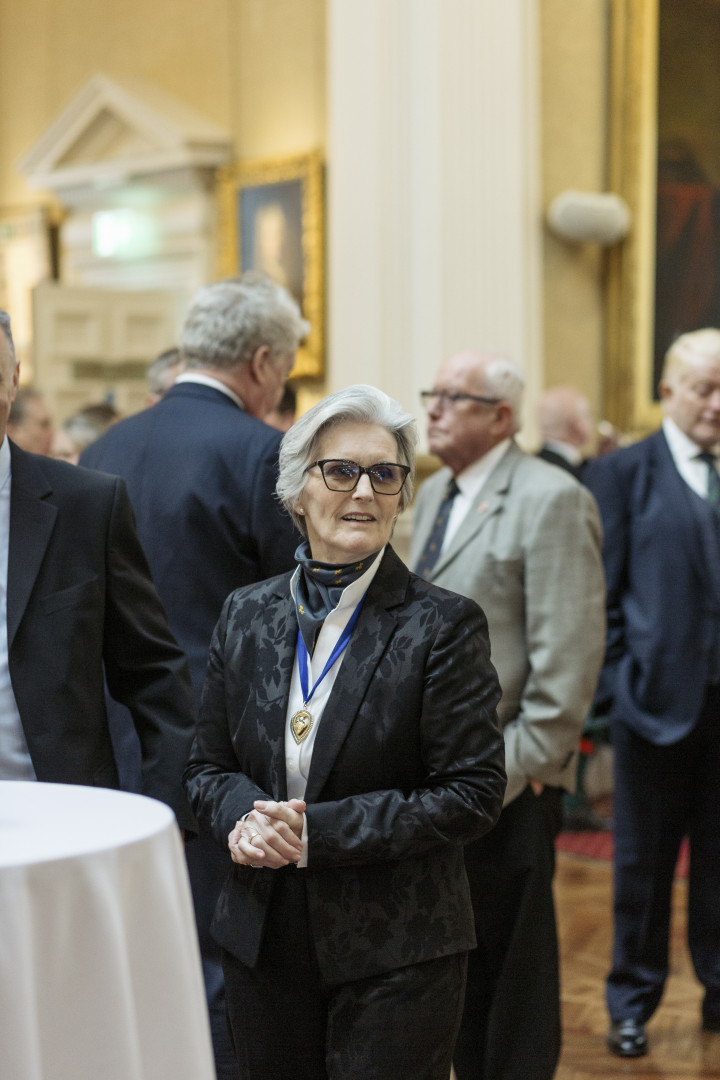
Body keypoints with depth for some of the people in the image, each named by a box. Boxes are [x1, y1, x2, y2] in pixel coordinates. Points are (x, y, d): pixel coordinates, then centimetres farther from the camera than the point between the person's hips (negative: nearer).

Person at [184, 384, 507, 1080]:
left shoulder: (444, 624, -8)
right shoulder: (246, 615, 6)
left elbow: (473, 794, -12)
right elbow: (207, 767, 12)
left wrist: (320, 831, -18)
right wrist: (244, 816, -12)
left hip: (397, 959, -4)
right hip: (263, 944, 4)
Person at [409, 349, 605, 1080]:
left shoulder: (551, 499, -12)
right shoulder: (434, 493, 14)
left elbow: (568, 649, -17)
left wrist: (526, 759, -18)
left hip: (504, 774, -8)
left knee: (511, 958, 4)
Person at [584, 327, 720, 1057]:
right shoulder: (622, 474, 0)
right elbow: (601, 594, -2)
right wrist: (617, 685, -8)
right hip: (660, 697, -3)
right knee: (643, 860, 7)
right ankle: (631, 1004, 20)